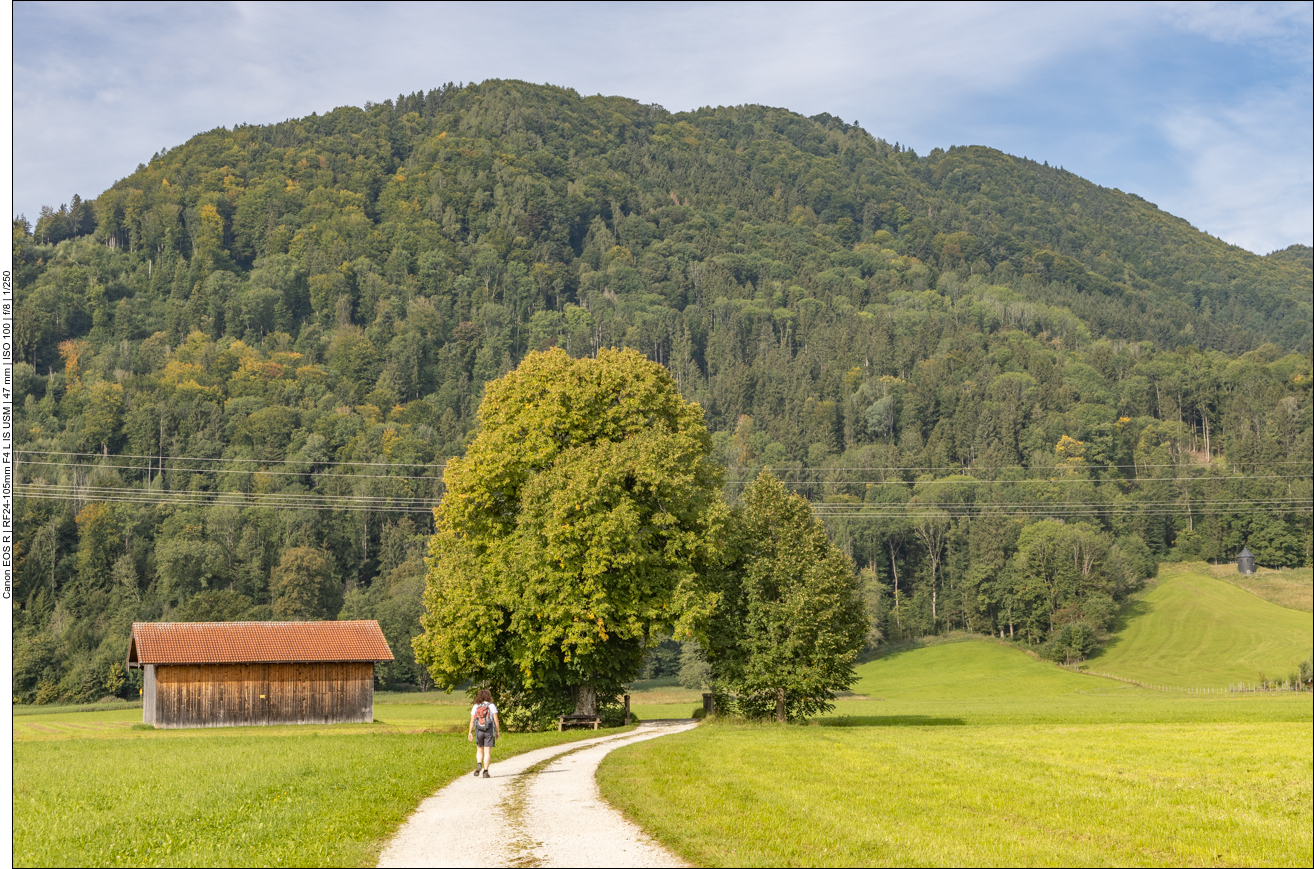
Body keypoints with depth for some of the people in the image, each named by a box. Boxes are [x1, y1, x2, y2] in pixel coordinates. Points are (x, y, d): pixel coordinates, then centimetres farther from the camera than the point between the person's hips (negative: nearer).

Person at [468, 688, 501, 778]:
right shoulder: (491, 706, -3)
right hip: (489, 731, -2)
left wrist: (470, 732, 2)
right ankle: (485, 772, -4)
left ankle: (479, 765, -7)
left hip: (479, 731, 2)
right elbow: (496, 720, -6)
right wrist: (498, 731, 1)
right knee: (487, 752, 1)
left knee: (479, 750, 18)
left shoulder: (475, 706, 3)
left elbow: (472, 720, 0)